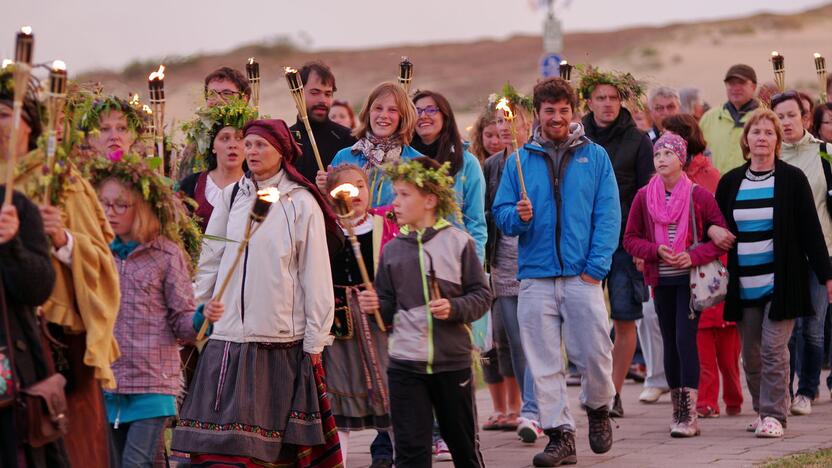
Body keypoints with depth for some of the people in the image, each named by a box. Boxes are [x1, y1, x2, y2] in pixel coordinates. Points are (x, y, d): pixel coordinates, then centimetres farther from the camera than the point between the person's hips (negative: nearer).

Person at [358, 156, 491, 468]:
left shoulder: (458, 242, -3)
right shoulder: (392, 250, 5)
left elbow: (482, 296, -3)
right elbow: (388, 308, 8)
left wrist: (454, 308, -20)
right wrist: (376, 305, -13)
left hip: (453, 361, -2)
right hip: (405, 364, 2)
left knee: (463, 442, 12)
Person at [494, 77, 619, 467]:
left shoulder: (594, 157, 7)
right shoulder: (519, 161, 10)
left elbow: (608, 215, 2)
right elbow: (501, 214, 8)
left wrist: (596, 266, -8)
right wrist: (518, 215, -15)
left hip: (583, 276, -1)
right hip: (535, 277, 1)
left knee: (594, 353, -4)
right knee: (544, 362, 0)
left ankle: (598, 408, 24)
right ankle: (559, 433, 7)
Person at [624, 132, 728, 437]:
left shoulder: (698, 196, -4)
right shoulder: (644, 197, 4)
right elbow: (630, 239, 7)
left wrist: (695, 255, -18)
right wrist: (656, 251, -11)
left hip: (690, 278, -4)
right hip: (661, 280, 4)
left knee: (685, 339, -13)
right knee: (670, 343, 8)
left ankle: (689, 415, -14)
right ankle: (677, 410, 16)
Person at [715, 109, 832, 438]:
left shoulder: (792, 179, -1)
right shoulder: (730, 182, 8)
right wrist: (714, 233, -6)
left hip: (781, 282, -3)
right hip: (744, 284, 3)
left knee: (773, 349, -10)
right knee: (751, 355, 5)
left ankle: (774, 415, -6)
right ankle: (761, 410, 18)